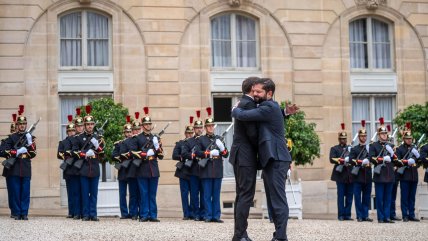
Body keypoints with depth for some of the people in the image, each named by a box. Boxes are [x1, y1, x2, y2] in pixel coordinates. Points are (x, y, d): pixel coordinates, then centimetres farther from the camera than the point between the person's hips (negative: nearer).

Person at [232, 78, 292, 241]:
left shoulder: (269, 108, -13)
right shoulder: (270, 108, 18)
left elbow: (242, 115, -17)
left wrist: (235, 110, 3)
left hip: (276, 160, -11)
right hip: (271, 160, 11)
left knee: (278, 200, -11)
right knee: (273, 200, 12)